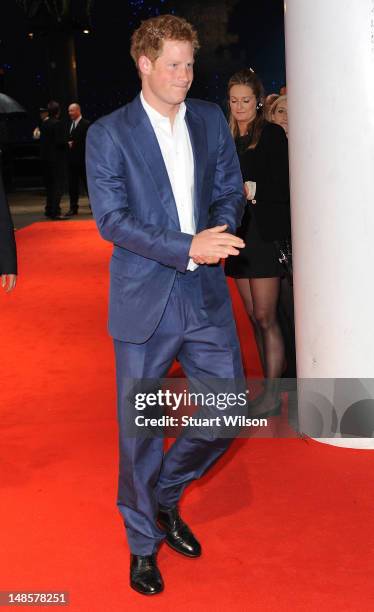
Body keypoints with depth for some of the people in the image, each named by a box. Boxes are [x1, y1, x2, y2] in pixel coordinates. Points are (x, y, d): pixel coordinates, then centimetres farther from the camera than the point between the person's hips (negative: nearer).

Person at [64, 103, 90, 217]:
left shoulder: (86, 124, -6)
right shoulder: (70, 124, 15)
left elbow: (86, 141, -11)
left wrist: (74, 143, -13)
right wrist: (68, 143, -2)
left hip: (82, 159, -7)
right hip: (72, 158, 7)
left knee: (88, 183, -1)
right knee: (72, 185, 8)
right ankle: (73, 208, 13)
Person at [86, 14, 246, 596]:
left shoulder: (211, 120, 8)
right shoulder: (108, 134, -6)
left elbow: (230, 190, 13)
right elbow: (111, 219, -12)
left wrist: (217, 234, -10)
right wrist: (189, 248, -22)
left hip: (206, 295, 4)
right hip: (144, 301, -4)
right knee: (140, 430, 6)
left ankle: (165, 495, 35)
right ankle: (143, 543, 28)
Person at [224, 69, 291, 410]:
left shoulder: (272, 135, -4)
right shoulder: (229, 138, 13)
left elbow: (283, 187, -10)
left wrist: (252, 190, -20)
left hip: (265, 234, -6)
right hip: (240, 234, 6)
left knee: (265, 317, -7)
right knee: (254, 316, 9)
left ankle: (273, 394, -1)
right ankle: (271, 383, 17)